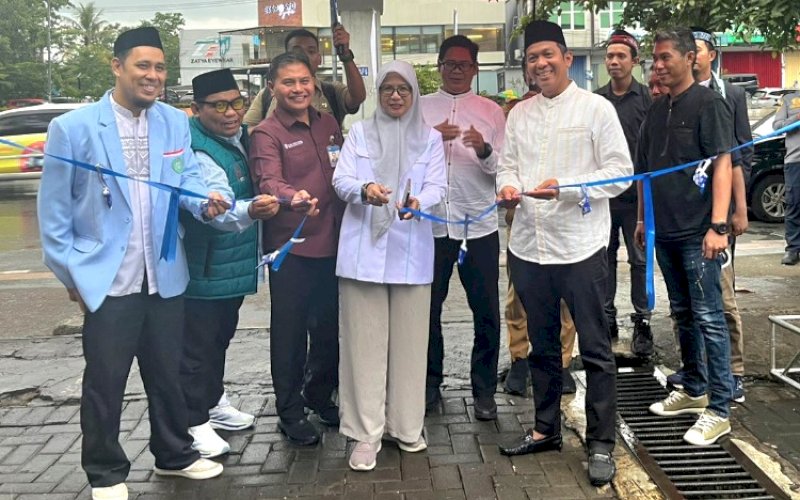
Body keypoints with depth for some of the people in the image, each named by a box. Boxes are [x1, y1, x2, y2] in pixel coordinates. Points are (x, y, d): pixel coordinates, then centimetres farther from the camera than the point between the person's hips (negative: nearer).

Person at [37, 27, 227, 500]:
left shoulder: (176, 122, 5)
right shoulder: (73, 127, -8)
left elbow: (187, 176, 5)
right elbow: (54, 208, -4)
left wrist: (204, 200, -19)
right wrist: (71, 272, -6)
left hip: (165, 275, 4)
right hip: (107, 279, -4)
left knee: (167, 374, 18)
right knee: (105, 383, 8)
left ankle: (174, 454, 37)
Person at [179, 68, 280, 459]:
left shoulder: (240, 135, 4)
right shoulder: (198, 151, -25)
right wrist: (249, 211, -59)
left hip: (234, 264, 9)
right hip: (203, 270, -9)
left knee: (220, 336, 23)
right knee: (197, 344, 2)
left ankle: (212, 401, 42)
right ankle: (194, 422, 16)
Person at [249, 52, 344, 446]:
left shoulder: (328, 125, 12)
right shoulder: (266, 133, -7)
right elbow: (268, 181, -23)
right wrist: (292, 198, -44)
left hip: (331, 242, 6)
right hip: (291, 247, -5)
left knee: (330, 326, 15)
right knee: (290, 332, 5)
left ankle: (319, 395, 36)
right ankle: (290, 411, 20)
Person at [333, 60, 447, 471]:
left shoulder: (430, 138, 11)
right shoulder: (359, 133, 10)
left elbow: (436, 187, 0)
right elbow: (341, 179, -1)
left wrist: (418, 202, -23)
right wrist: (364, 190, -24)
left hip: (410, 251, 1)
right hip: (363, 249, 0)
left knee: (409, 340, 6)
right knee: (365, 342, 0)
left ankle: (406, 425, 21)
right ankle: (367, 433, 8)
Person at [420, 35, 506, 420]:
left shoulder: (491, 112, 7)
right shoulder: (421, 108, 8)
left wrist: (484, 150, -18)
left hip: (479, 223, 0)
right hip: (430, 222, 1)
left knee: (486, 312, 4)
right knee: (428, 308, 10)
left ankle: (484, 390, 17)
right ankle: (430, 383, 26)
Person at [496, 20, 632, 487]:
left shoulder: (596, 108, -3)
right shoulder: (519, 113, 12)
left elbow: (621, 171, -8)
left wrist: (565, 187, -20)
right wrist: (509, 185, -8)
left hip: (580, 247, -5)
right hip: (528, 246, 5)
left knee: (596, 350, 3)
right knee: (542, 345, 17)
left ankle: (602, 444, 14)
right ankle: (546, 428, 32)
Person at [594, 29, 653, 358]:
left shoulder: (647, 99, 0)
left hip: (636, 195, -3)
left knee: (639, 259, 3)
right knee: (604, 257, 10)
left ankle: (642, 322, 10)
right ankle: (607, 317, 20)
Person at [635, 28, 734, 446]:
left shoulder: (708, 103, -6)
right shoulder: (657, 110, 14)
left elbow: (722, 165, -12)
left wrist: (718, 225, -20)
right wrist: (643, 219, 17)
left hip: (698, 231, -7)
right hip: (665, 231, 7)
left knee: (708, 317, -4)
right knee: (683, 314, 16)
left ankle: (719, 410, 3)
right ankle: (694, 389, 29)